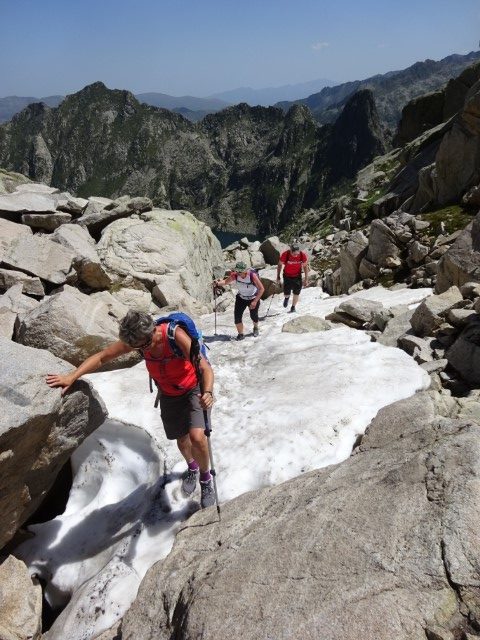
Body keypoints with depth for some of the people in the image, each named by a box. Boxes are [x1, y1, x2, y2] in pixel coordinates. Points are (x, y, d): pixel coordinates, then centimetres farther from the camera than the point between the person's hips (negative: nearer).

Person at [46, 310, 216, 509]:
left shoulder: (175, 335, -34)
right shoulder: (135, 340, -20)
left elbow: (205, 367, -36)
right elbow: (101, 357, -10)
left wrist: (208, 392, -54)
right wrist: (72, 376, -19)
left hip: (194, 389, -5)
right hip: (168, 395, 5)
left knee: (197, 437, -22)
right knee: (181, 438, 19)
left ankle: (206, 480, 8)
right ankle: (191, 468, 54)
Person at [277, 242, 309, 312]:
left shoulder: (303, 255, -23)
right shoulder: (285, 255, -27)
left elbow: (305, 266, -6)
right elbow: (280, 265, -8)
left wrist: (306, 279, -2)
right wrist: (278, 276, -1)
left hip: (297, 276, 1)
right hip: (287, 276, -1)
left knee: (296, 292, 6)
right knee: (286, 293, 0)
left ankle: (293, 307, 30)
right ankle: (286, 298, 40)